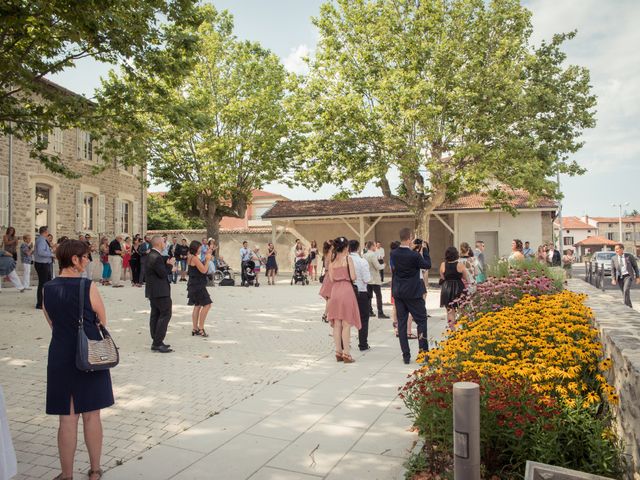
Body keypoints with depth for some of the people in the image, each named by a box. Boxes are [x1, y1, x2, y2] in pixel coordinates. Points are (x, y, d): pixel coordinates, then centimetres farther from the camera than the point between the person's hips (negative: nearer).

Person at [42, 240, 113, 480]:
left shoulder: (47, 289, 0)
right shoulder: (87, 286, -14)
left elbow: (53, 324, 9)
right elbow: (102, 322, -4)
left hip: (60, 357, 3)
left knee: (67, 419, 10)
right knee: (91, 416, 10)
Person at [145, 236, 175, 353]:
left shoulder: (151, 255, 13)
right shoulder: (156, 257, -20)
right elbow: (163, 274, -21)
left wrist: (167, 263, 5)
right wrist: (169, 264, -7)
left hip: (153, 291, 11)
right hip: (160, 291, -11)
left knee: (155, 314, 13)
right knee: (165, 314, -7)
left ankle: (156, 342, 19)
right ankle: (157, 343, -8)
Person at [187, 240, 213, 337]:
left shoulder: (191, 257, 13)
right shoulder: (195, 258, -17)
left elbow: (201, 266, 17)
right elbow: (204, 270, -18)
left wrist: (206, 257, 11)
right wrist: (208, 259, -9)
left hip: (194, 285, 11)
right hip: (198, 285, -11)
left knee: (197, 306, 14)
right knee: (207, 305, -9)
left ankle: (195, 329, 18)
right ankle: (201, 329, -6)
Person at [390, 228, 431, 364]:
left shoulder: (394, 254, -3)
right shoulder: (414, 255, -19)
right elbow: (427, 265, -4)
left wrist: (411, 249, 15)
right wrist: (424, 249, 4)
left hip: (398, 292, 5)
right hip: (413, 292, -5)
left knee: (401, 323, 9)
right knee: (421, 320, 9)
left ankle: (406, 356, 12)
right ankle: (423, 352, 9)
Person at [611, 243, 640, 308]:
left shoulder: (629, 256, -2)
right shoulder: (613, 258, 3)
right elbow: (613, 269, 3)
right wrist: (613, 279, -7)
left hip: (628, 276, -3)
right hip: (619, 277, 3)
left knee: (626, 290, -21)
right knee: (624, 293, 8)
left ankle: (626, 306, -15)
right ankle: (630, 307, 23)